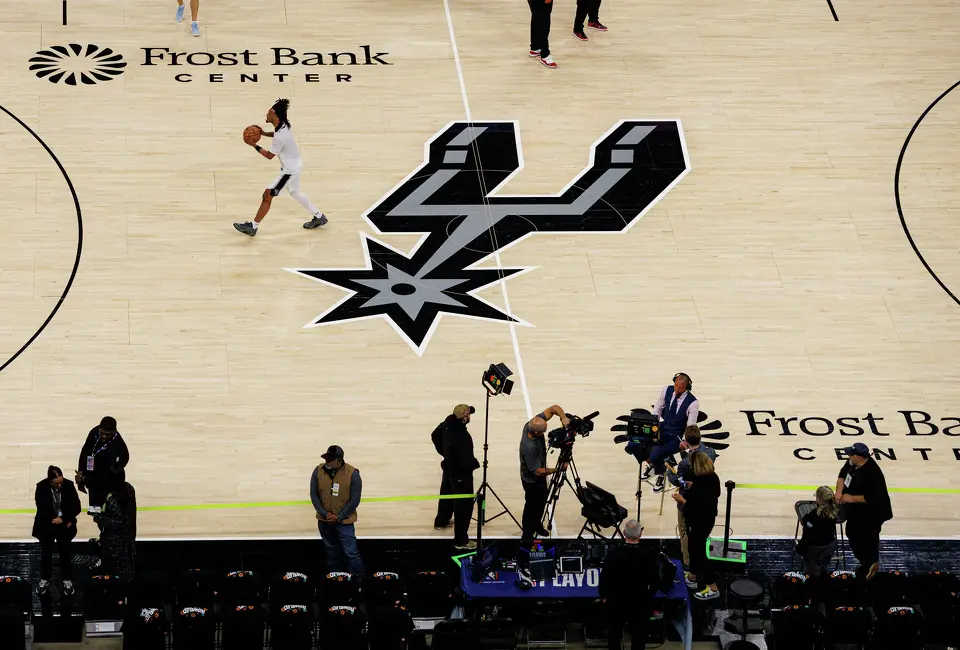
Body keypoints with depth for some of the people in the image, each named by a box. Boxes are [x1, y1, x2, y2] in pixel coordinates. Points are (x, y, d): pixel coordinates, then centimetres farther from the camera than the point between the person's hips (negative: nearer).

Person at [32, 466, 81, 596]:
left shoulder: (69, 485, -14)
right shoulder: (41, 487, -17)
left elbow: (76, 507, -10)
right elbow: (42, 509, -16)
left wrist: (63, 519, -18)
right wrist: (54, 520, -19)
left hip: (65, 526, 0)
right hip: (47, 525, 0)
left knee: (65, 553, 10)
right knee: (46, 554, 12)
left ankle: (66, 580, 26)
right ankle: (44, 580, 28)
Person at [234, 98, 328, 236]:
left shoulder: (280, 137, -33)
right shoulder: (284, 125, -7)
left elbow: (269, 155, -19)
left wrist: (255, 146, -12)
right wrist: (264, 133, 5)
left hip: (290, 170, -9)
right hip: (295, 164, 9)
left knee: (267, 195, -3)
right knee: (295, 192, 28)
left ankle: (253, 226, 5)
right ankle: (318, 217, 40)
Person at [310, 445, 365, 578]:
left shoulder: (352, 474, -16)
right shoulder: (319, 471, -7)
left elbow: (355, 500, -12)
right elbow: (314, 495, -2)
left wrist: (339, 517, -13)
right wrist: (325, 514, -10)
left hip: (344, 521, -4)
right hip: (324, 521, 4)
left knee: (351, 552, -6)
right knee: (332, 551, 19)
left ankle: (358, 580, 6)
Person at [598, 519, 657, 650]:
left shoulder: (613, 553, -19)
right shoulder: (648, 556, -18)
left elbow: (604, 577, -10)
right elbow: (654, 581, -6)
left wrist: (604, 596, 8)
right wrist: (648, 596, 14)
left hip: (616, 602, 1)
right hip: (640, 604, -1)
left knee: (614, 634, 19)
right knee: (638, 637, 13)